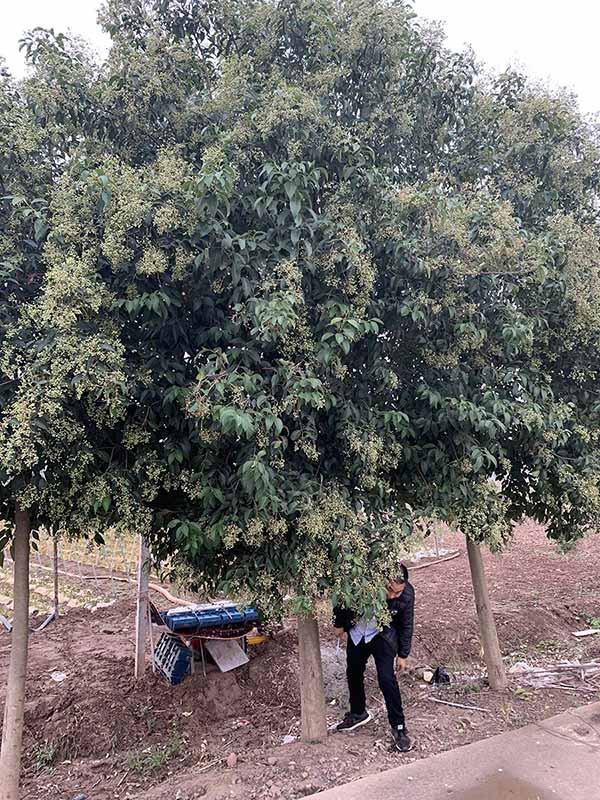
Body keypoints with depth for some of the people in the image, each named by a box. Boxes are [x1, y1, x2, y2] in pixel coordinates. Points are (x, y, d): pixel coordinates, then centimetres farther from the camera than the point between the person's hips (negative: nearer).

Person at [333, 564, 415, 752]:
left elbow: (406, 625, -9)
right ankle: (358, 713, 41)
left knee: (386, 678, -14)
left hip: (383, 635, -2)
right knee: (353, 673, 16)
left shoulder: (407, 594, -28)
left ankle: (399, 727, 4)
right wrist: (340, 623, -2)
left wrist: (403, 654, -2)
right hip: (357, 633, 2)